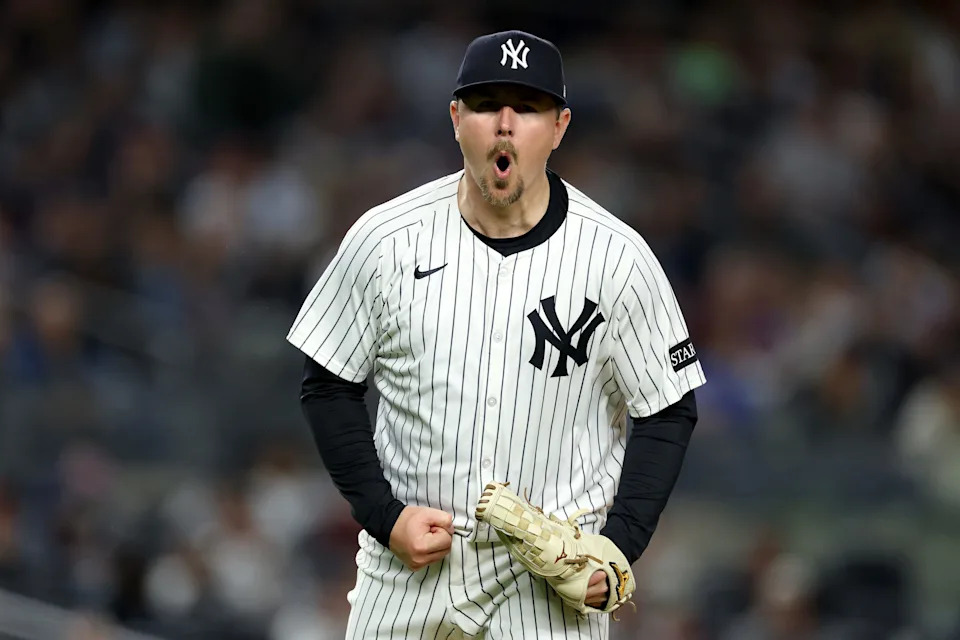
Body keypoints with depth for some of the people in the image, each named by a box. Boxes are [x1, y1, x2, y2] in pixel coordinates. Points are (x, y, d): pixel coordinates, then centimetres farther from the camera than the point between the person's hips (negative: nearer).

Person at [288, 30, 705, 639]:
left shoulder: (617, 257, -6)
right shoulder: (385, 239, -4)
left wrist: (618, 545, -11)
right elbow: (329, 388, 5)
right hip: (408, 563, 1)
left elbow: (667, 413, 1)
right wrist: (384, 515, -7)